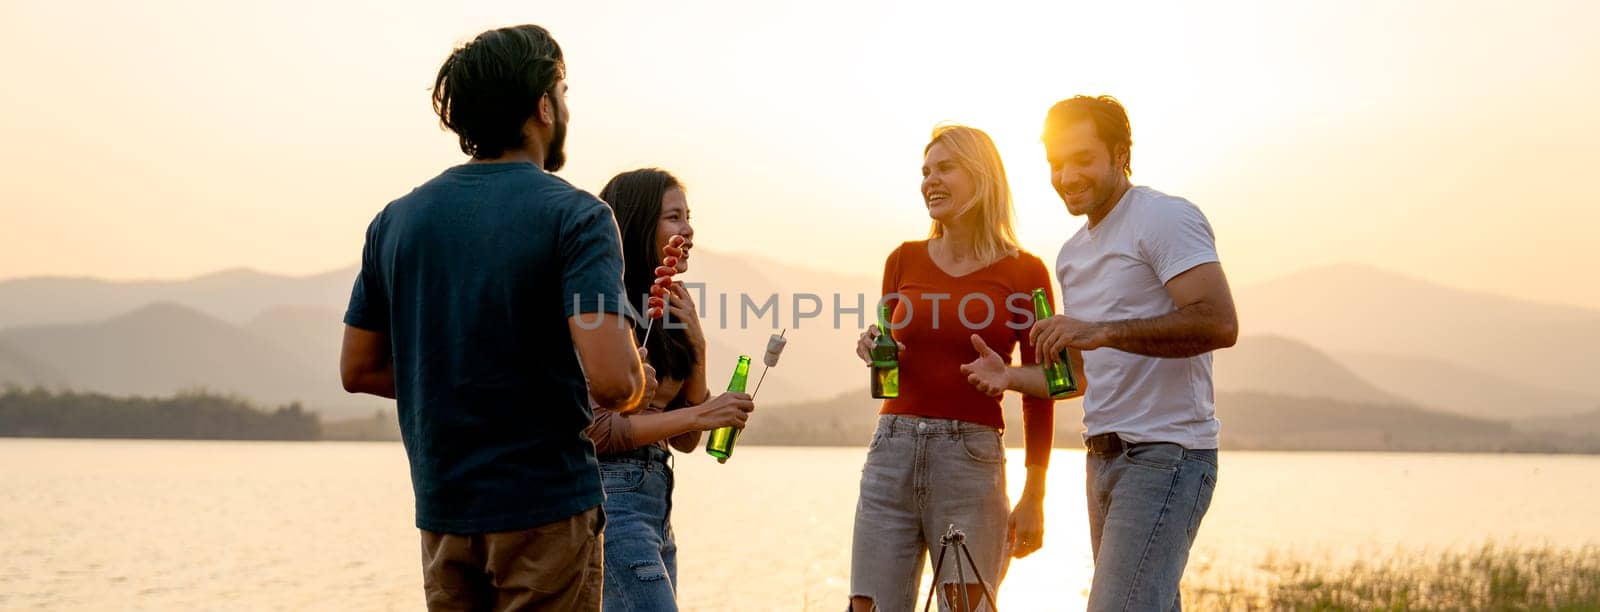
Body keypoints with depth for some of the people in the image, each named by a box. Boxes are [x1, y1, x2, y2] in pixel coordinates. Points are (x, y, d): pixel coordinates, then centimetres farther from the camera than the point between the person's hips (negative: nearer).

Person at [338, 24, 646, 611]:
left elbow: (359, 370, 11)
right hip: (547, 507, -5)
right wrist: (637, 382, 1)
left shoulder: (396, 220, 6)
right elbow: (610, 380, -22)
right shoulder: (575, 216, -11)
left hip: (442, 509, 5)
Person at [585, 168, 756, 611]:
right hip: (612, 495, -9)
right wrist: (699, 414, -17)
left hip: (655, 501, 9)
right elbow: (597, 430, -16)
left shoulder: (663, 312, 14)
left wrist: (696, 345, 2)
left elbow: (684, 440, 12)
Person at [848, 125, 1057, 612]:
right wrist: (874, 351, -4)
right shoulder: (905, 260, 10)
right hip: (892, 452, 3)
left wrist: (1034, 497, 0)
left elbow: (1038, 395, 3)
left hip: (972, 459, -3)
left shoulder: (1024, 273, 1)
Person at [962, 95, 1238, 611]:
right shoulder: (1073, 254, 19)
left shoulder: (1165, 217, -7)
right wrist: (1010, 377, 7)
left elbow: (1219, 323, -21)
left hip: (1164, 453, -9)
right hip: (1105, 458, 9)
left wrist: (1101, 331, -26)